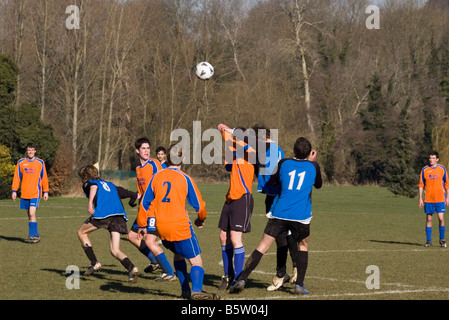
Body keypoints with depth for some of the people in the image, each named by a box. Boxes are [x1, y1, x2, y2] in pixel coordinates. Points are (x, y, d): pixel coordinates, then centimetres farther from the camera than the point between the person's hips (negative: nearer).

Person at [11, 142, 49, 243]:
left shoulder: (40, 163, 4)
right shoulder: (21, 163, 7)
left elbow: (44, 178, 9)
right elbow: (17, 177, 9)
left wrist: (46, 191, 8)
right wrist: (14, 190, 2)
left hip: (35, 193, -3)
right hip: (24, 193, 3)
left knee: (32, 213, -16)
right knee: (29, 215, 8)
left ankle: (32, 236, -13)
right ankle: (36, 235, 18)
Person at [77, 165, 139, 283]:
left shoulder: (88, 183, 19)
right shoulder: (111, 185, 34)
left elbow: (94, 186, -8)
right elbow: (134, 195, 31)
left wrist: (90, 202, -23)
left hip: (102, 214, -5)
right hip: (120, 215, 5)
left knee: (82, 232, 21)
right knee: (115, 251, 5)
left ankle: (94, 263, 14)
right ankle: (131, 268, -23)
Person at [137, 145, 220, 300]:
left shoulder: (157, 177, 7)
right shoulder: (184, 179, -4)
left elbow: (145, 202, 11)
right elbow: (198, 204, 2)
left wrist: (142, 225, 22)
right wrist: (201, 219, 22)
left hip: (161, 227, 5)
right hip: (180, 226, -5)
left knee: (178, 254, 27)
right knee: (196, 260, -2)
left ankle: (185, 290, 24)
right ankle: (196, 290, -24)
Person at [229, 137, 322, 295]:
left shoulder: (284, 163, 5)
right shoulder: (313, 166, 4)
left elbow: (272, 181, 18)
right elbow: (318, 185, 24)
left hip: (279, 214, 0)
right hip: (301, 216, 0)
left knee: (262, 246, 1)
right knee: (303, 246, 21)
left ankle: (241, 280, -9)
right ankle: (299, 285, 11)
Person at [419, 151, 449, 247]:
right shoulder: (424, 170, 3)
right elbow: (421, 185, 6)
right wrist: (420, 198, 1)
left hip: (440, 199, -1)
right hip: (428, 199, 1)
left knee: (441, 218, -6)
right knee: (429, 219, 2)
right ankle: (429, 241, 9)